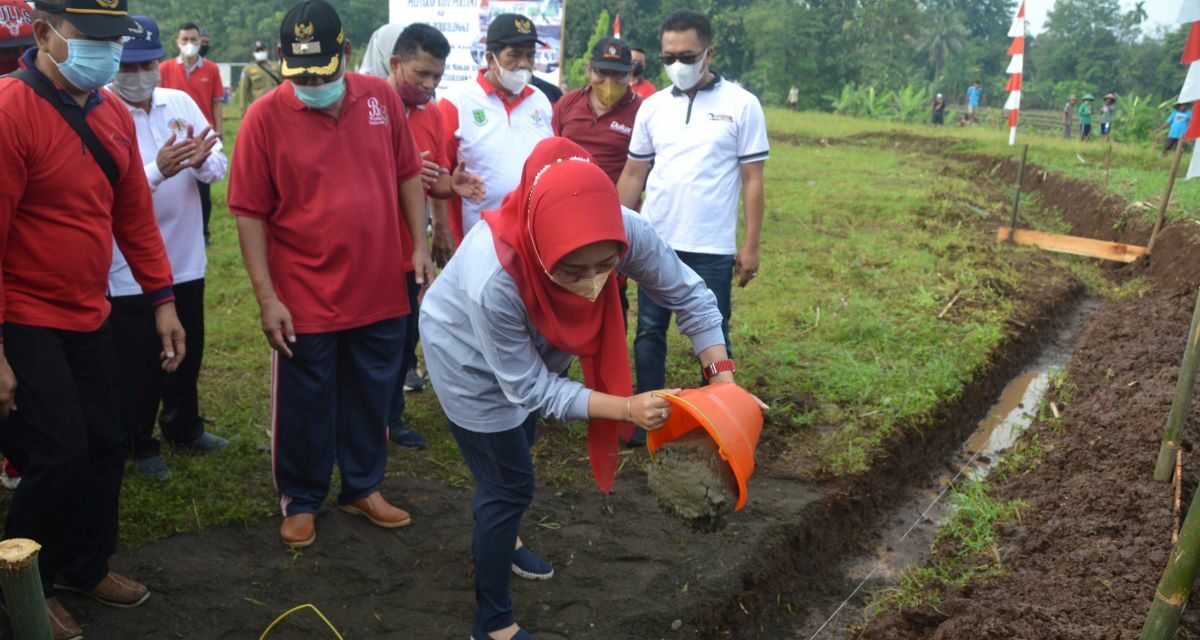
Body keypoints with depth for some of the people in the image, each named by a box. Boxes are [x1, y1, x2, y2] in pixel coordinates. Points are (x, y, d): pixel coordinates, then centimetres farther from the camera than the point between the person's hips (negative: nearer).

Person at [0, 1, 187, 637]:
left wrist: (162, 300, 9)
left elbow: (134, 213, 11)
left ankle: (88, 566, 35)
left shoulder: (113, 112, 5)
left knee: (104, 448, 13)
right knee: (58, 456, -4)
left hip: (88, 319, 7)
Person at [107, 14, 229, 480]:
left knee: (188, 352, 20)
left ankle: (183, 427, 40)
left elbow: (219, 169, -3)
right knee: (136, 362, 9)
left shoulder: (182, 102, 1)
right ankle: (140, 445, 28)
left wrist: (201, 161, -26)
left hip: (186, 259, 5)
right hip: (130, 268, -5)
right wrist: (158, 171, -36)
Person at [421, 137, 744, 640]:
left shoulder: (623, 232, -36)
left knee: (515, 451, 28)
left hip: (531, 349, 6)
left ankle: (495, 538, 57)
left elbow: (688, 293, -19)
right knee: (510, 484, 2)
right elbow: (529, 388, -33)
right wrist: (627, 408, -41)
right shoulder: (494, 282, -46)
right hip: (469, 356, -5)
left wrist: (722, 378, -29)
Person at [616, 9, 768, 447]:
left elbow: (752, 180, -3)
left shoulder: (742, 105, -3)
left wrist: (750, 246, -5)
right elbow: (633, 174, 10)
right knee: (649, 331, 11)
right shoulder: (652, 107, 5)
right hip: (655, 243, 3)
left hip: (712, 248, -3)